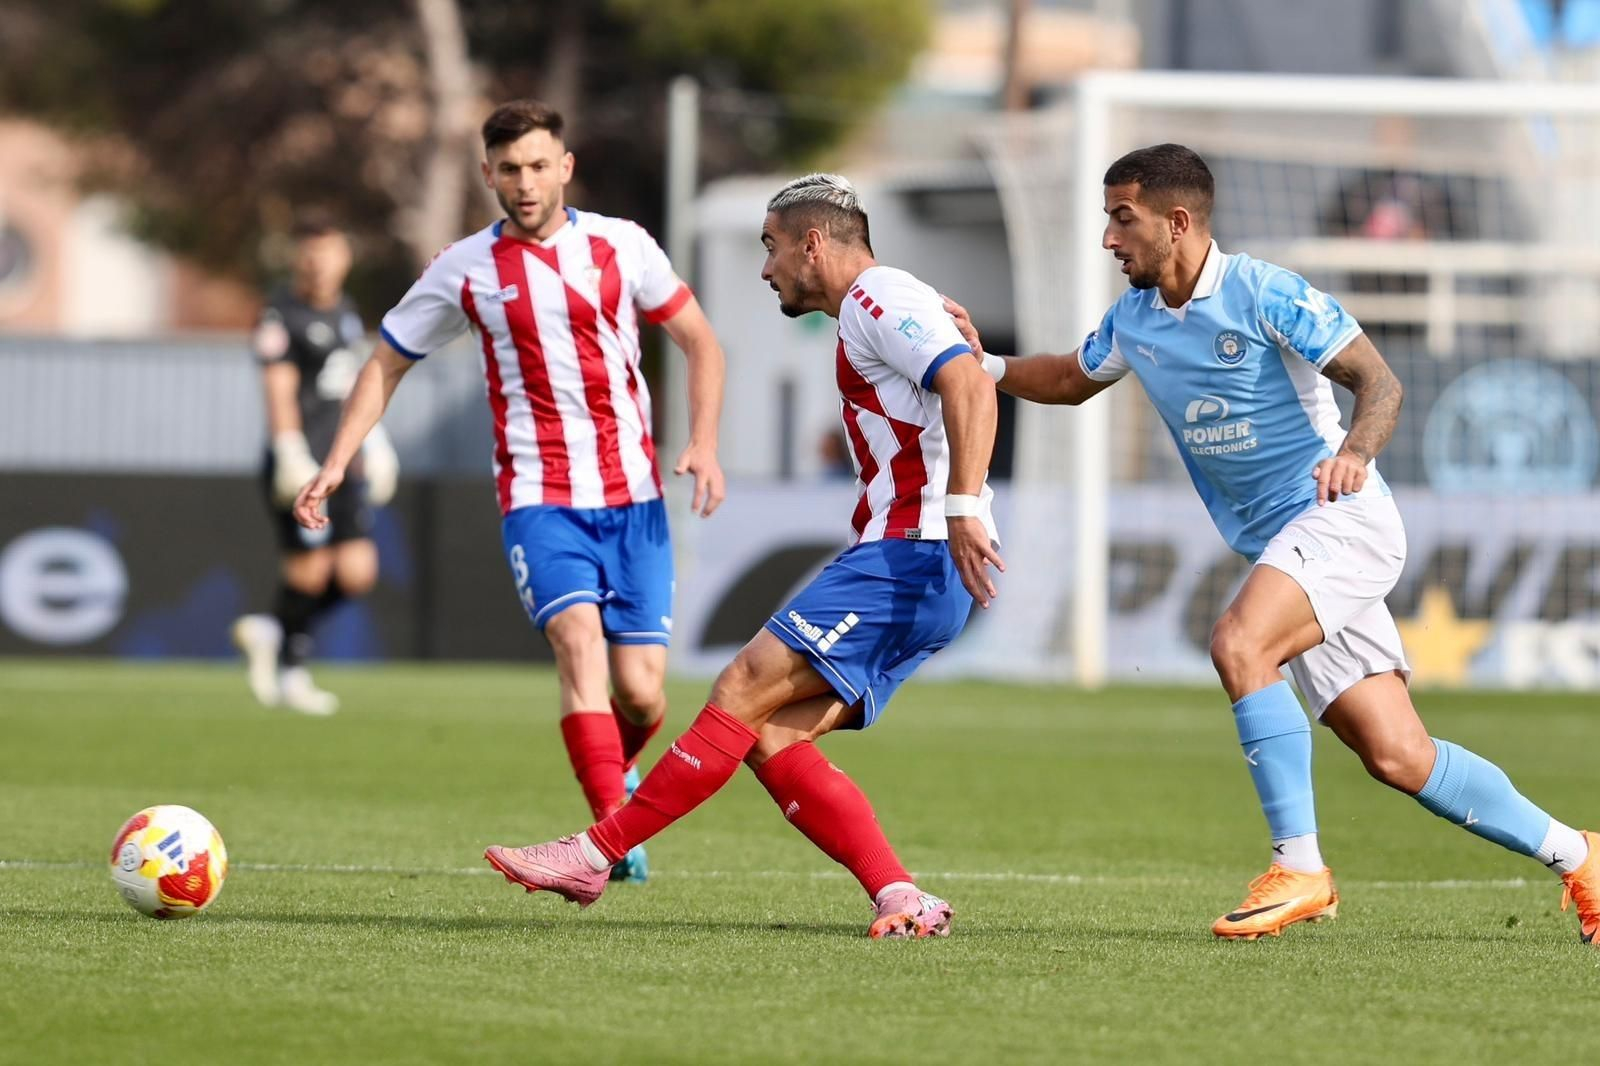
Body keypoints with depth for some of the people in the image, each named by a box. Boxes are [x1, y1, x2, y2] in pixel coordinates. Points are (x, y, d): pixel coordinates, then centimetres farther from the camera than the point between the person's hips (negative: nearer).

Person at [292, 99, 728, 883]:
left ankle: (614, 776, 33)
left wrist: (703, 442, -4)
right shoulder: (466, 270, 2)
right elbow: (387, 364, 12)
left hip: (633, 499, 1)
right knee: (579, 640, -26)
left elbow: (699, 341, 11)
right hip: (539, 500, -1)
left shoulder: (620, 246, 3)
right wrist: (335, 463, 1)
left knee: (641, 695, -2)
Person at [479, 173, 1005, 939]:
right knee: (770, 737, 0)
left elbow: (971, 386, -20)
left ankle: (596, 855, -10)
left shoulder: (878, 298, -6)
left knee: (742, 691, -12)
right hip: (906, 565, 10)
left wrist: (962, 508, -30)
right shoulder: (871, 314, 26)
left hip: (908, 558, -10)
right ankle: (900, 900, -8)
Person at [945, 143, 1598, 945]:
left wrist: (1354, 452, -34)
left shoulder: (1266, 294, -13)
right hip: (1278, 546, 7)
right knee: (1398, 758, -1)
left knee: (1239, 642, -30)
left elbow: (1379, 382, -15)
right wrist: (987, 365, 12)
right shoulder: (1133, 321, 9)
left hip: (1340, 518, -7)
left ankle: (1299, 870, -24)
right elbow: (1073, 380, 29)